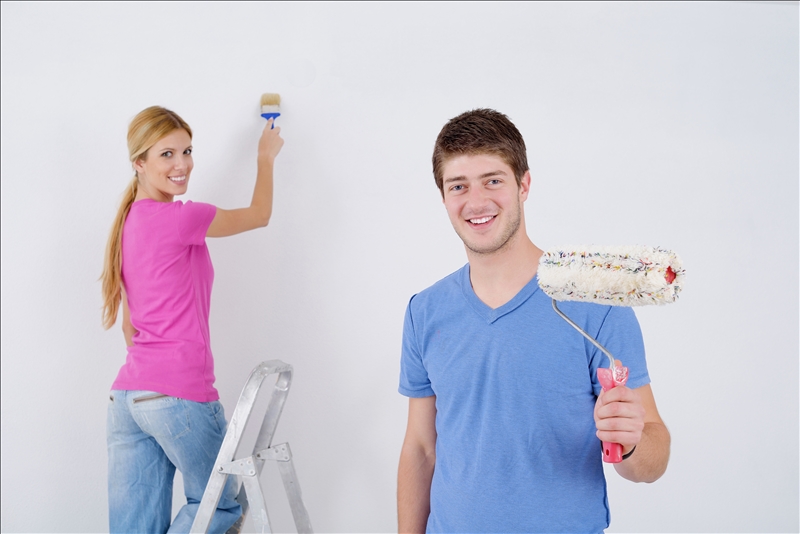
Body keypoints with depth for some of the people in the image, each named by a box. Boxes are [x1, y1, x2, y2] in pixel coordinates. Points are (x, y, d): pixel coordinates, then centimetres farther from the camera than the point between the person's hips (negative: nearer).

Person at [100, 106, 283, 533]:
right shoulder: (181, 218, -13)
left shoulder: (128, 222, 13)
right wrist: (266, 155, 19)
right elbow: (260, 214, 4)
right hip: (180, 394, -8)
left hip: (126, 395, 8)